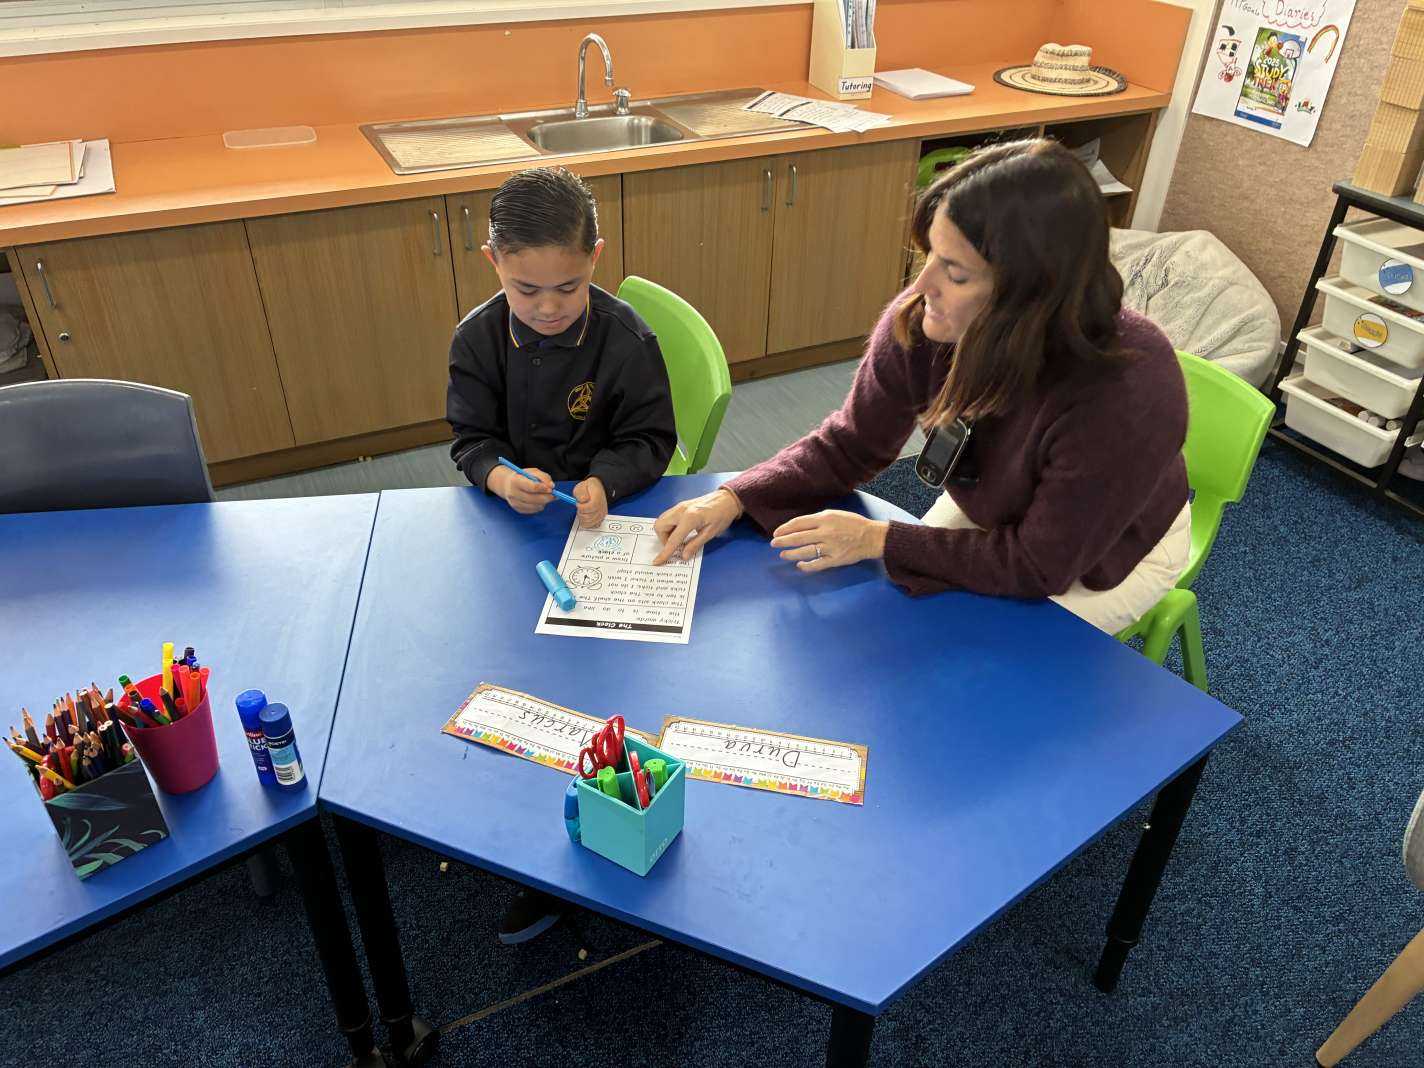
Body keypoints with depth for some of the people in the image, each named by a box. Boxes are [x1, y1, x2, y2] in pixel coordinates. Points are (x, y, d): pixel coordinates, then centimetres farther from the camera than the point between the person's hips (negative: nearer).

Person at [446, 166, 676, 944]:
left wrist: (603, 482, -28)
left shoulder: (626, 339, -13)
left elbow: (651, 439, -7)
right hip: (513, 520, 3)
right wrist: (501, 478, -25)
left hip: (604, 512, -3)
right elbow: (471, 437, -1)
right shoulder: (477, 338, -5)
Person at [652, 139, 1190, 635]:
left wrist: (879, 540, -30)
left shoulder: (1127, 393, -40)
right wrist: (732, 499, -24)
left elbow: (1042, 566, -28)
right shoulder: (919, 321, -26)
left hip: (1112, 550, -4)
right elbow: (849, 444, -10)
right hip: (988, 515, 4)